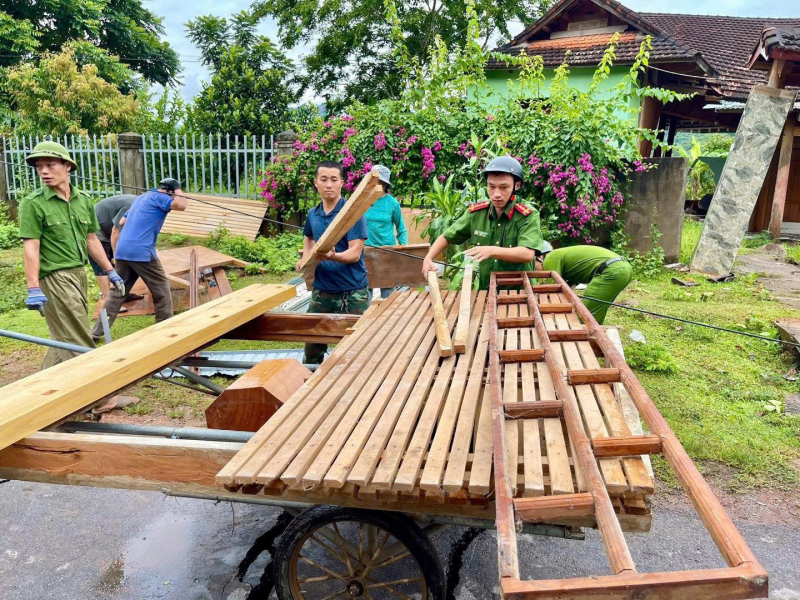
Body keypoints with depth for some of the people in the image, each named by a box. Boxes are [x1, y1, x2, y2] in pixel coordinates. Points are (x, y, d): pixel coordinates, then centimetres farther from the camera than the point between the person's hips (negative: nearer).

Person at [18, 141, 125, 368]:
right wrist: (33, 289, -21)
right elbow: (31, 248, -14)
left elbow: (92, 240, 15)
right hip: (55, 277, -7)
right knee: (79, 343, -5)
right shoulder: (33, 204, -9)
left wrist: (110, 272, 15)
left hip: (79, 273, 7)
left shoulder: (84, 200, 8)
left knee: (64, 339, 16)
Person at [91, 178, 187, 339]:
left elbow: (122, 222, 29)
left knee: (117, 292, 13)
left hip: (122, 251, 8)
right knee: (161, 290, 5)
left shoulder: (141, 197, 24)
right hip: (141, 252, -8)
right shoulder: (158, 197, -2)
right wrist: (179, 193, 3)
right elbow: (181, 205, -16)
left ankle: (96, 331, 11)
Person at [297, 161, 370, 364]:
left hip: (353, 292, -5)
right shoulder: (313, 214, 7)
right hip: (321, 290, 5)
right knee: (313, 343, 13)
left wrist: (332, 256, -37)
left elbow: (354, 254, -18)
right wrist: (306, 260, 12)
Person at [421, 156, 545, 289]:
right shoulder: (476, 212, 2)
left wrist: (492, 251, -32)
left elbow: (528, 254, -22)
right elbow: (447, 237, 13)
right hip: (484, 290, 3)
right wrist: (428, 259, -1)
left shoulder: (528, 215, -8)